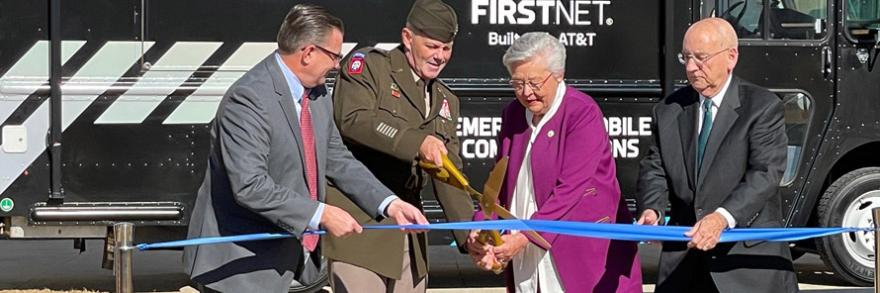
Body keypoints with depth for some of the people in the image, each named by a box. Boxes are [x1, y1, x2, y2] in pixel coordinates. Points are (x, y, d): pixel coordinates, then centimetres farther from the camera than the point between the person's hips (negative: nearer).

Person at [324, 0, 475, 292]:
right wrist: (416, 142, -31)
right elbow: (353, 119, -20)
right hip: (359, 223, -7)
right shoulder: (370, 66, -1)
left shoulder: (445, 101, 19)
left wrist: (470, 236, 1)